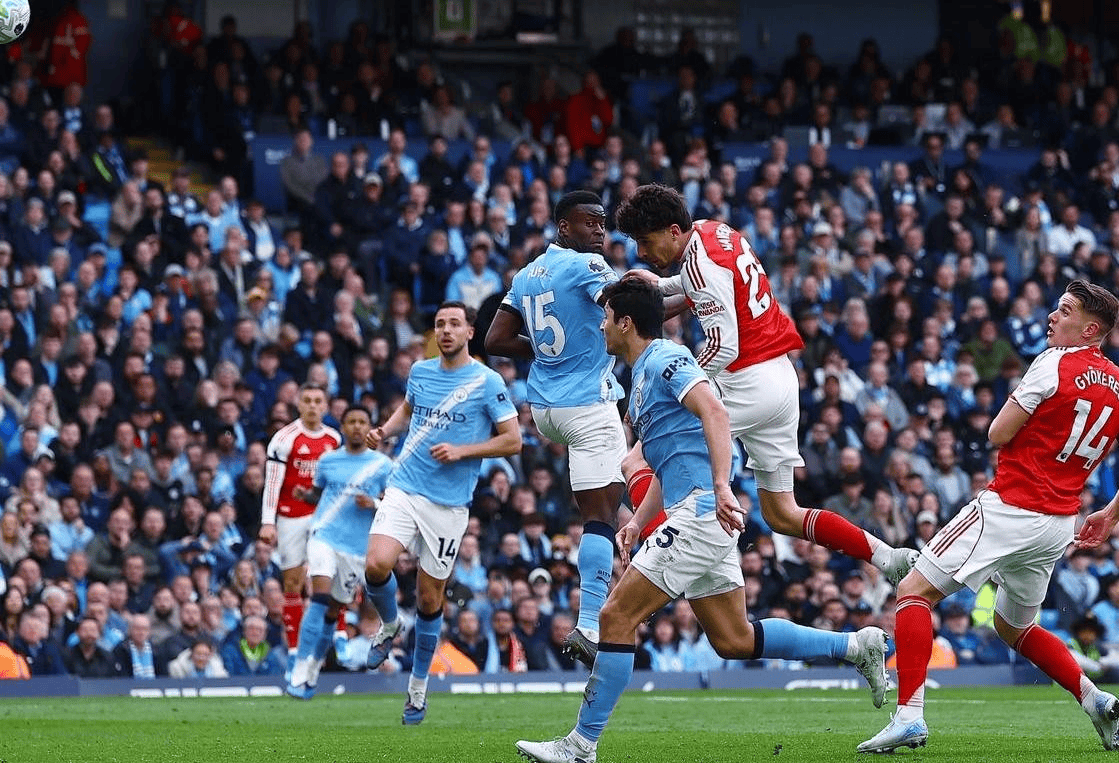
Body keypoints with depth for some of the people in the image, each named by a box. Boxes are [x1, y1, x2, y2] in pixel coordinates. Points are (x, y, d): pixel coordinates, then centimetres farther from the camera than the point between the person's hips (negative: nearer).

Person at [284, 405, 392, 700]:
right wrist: (304, 494, 2)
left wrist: (373, 504, -14)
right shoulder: (328, 460, 10)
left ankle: (313, 670, 25)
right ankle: (299, 672, -23)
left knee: (333, 611, 7)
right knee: (320, 598, -20)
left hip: (357, 547, 1)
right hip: (325, 535, -1)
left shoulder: (383, 465, 5)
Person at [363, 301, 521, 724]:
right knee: (377, 565, -22)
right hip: (404, 490, 3)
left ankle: (418, 685, 22)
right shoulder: (420, 371, 9)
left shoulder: (487, 381, -4)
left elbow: (512, 440, -3)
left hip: (449, 503, -3)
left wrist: (461, 451, -14)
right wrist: (385, 430, 8)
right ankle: (389, 623, 12)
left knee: (429, 598, 3)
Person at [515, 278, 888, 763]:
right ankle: (855, 646, 15)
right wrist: (637, 522, 19)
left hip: (701, 510, -11)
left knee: (617, 616, -10)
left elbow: (714, 412, -23)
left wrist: (721, 486, -33)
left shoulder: (664, 359, -8)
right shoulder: (643, 374, 23)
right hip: (696, 514, 11)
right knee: (734, 640, 11)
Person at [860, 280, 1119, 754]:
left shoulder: (1054, 364, -11)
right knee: (1013, 627, 26)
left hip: (1009, 507, -8)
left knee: (914, 591, -4)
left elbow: (999, 434, -9)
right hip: (1058, 527, 8)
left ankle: (909, 716, -16)